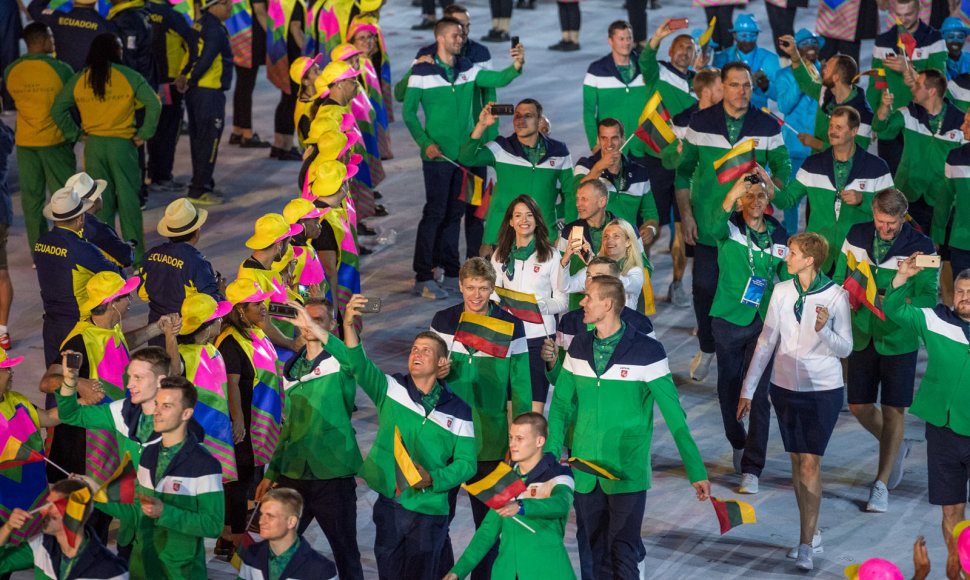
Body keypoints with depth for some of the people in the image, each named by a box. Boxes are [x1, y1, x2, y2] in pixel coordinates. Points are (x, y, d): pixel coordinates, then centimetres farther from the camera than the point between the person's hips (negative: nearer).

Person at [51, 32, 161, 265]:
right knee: (128, 198, 3)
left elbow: (57, 110, 4)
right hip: (123, 143, -2)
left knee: (100, 200, 8)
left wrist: (75, 133, 8)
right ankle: (136, 257, 3)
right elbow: (153, 104, -13)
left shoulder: (78, 80, 3)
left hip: (93, 145, 2)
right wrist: (144, 133, -6)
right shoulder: (129, 77, -5)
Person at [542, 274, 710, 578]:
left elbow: (674, 414, -6)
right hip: (584, 472, 5)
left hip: (627, 472, -5)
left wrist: (696, 471, -6)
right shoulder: (578, 348, 5)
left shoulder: (646, 352, -9)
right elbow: (561, 405, 11)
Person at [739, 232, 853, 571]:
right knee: (797, 461, 10)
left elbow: (845, 348, -5)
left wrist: (824, 330, -26)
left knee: (810, 462, -8)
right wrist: (747, 391, 8)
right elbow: (766, 343, 7)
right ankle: (813, 534, 22)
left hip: (823, 390, -4)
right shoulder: (782, 292, 0)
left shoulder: (836, 296, -10)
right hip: (785, 387, 4)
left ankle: (805, 545, -5)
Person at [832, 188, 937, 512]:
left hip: (899, 338, -4)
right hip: (862, 336, 4)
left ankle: (881, 485, 5)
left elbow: (928, 298, -12)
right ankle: (895, 448, 37)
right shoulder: (856, 237, 0)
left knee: (893, 410, -3)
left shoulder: (921, 248, -11)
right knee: (859, 406, 8)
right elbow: (839, 278, 12)